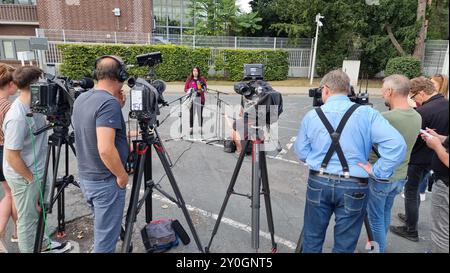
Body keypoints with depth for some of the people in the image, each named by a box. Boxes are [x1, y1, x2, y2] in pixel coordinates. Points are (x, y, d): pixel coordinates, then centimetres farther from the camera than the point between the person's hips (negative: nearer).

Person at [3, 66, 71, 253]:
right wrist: (32, 180, -15)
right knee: (28, 219, 11)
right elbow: (12, 156, -24)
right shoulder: (17, 118, -28)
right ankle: (30, 249, 30)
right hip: (24, 178, -9)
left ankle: (43, 244, 44)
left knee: (37, 213, 25)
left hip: (37, 172, 9)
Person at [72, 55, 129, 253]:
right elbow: (106, 149, -30)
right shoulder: (109, 102, -23)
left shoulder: (81, 99, 5)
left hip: (86, 178, 9)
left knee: (102, 229, 27)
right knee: (105, 239, 7)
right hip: (107, 182, -9)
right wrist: (122, 176, -15)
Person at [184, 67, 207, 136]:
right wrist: (189, 90, -12)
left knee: (200, 114, 3)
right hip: (192, 99, 0)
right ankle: (191, 128, 6)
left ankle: (200, 128, 12)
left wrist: (201, 90, -14)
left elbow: (205, 88, 6)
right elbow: (185, 89, 8)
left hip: (200, 99, 0)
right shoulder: (189, 79, 7)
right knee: (191, 114, 0)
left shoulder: (202, 79, 7)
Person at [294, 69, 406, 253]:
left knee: (312, 238, 20)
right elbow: (396, 145, -18)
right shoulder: (367, 114, -8)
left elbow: (301, 153, 3)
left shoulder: (311, 115, -4)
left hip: (318, 183, 1)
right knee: (344, 245, 16)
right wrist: (377, 172, -9)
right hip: (354, 187, -1)